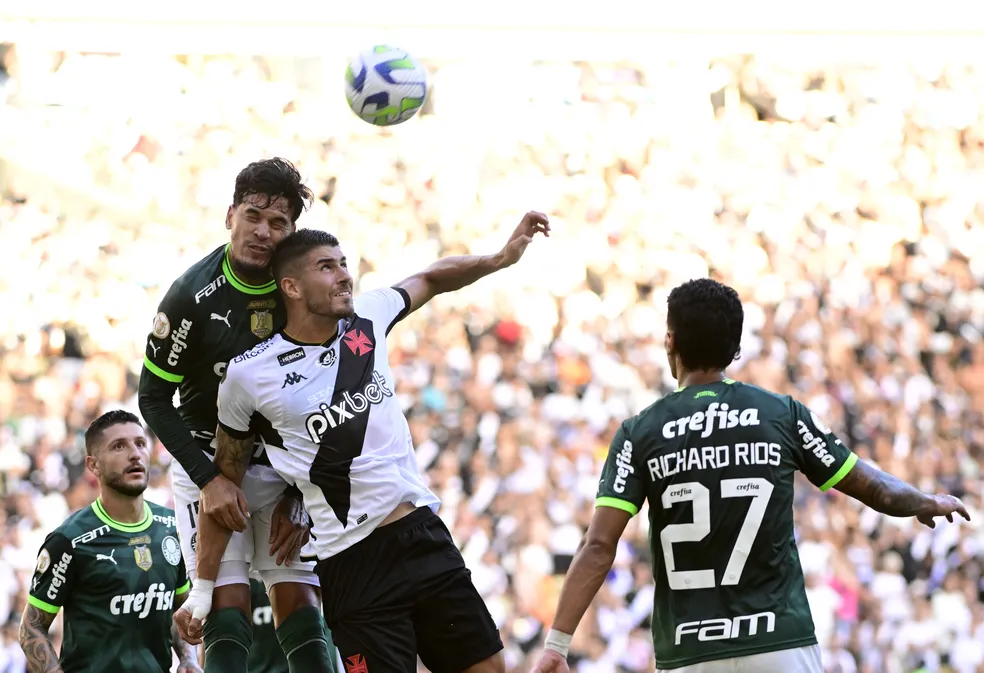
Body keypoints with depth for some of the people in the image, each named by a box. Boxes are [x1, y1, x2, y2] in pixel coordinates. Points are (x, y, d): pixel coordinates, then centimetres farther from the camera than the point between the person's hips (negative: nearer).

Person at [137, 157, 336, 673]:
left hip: (284, 470, 3)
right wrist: (209, 480, -17)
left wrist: (301, 494, -3)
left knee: (301, 605, -6)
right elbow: (154, 399, -8)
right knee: (228, 604, -14)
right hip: (207, 463, -3)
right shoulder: (192, 296, -16)